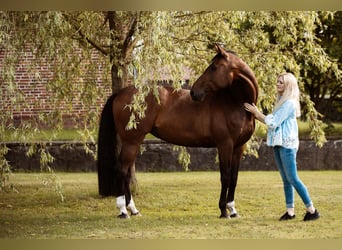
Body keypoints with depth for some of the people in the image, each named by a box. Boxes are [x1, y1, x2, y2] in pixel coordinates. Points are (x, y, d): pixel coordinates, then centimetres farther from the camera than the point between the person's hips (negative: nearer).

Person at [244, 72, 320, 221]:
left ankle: (312, 210, -5)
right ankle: (290, 211, 11)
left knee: (292, 179, -10)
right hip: (277, 144, 9)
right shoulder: (281, 101, 15)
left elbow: (273, 122, -16)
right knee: (286, 180, 9)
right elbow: (272, 121, 17)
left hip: (287, 144, -9)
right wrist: (256, 114, 9)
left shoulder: (290, 103, -14)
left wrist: (256, 112, -8)